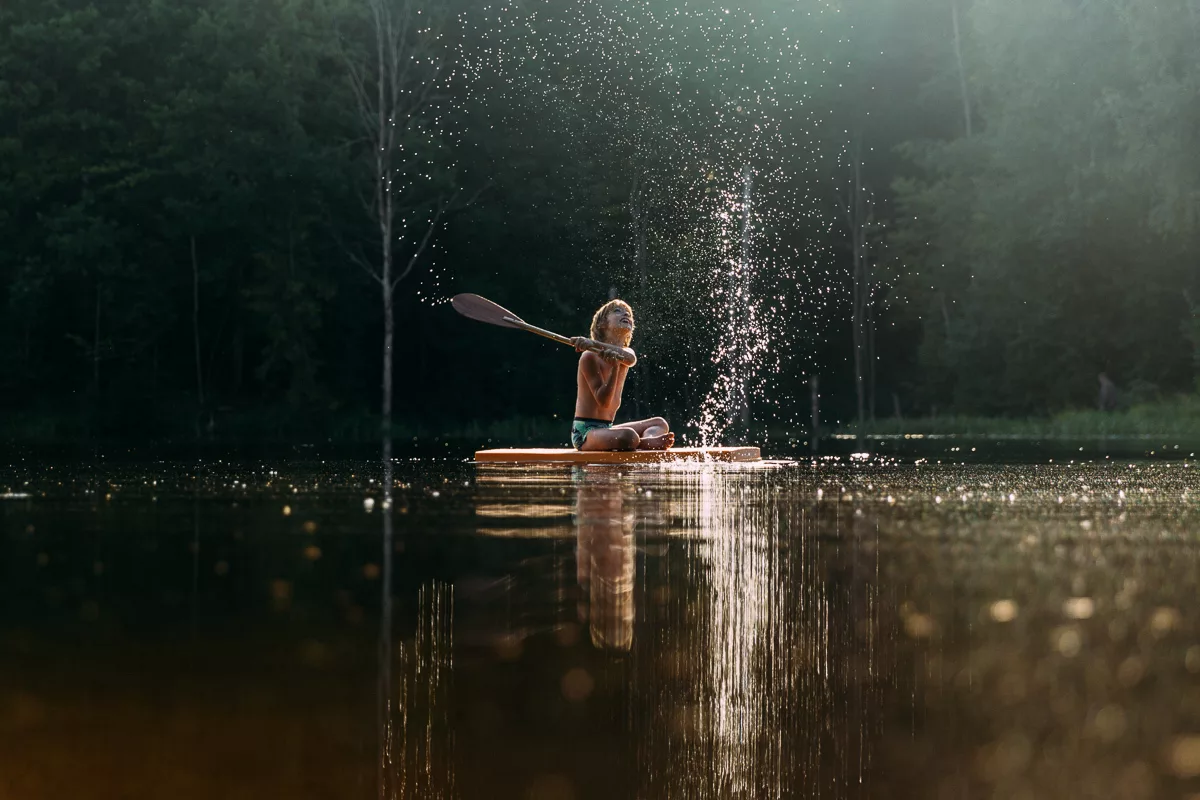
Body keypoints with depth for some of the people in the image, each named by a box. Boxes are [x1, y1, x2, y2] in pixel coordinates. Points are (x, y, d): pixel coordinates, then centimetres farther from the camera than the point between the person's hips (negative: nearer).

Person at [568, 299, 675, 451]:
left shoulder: (625, 353, 13)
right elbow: (603, 401, -19)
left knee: (660, 424, 6)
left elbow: (630, 359, -17)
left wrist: (595, 344, -33)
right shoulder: (589, 357, -10)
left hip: (607, 428, 9)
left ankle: (647, 441, -23)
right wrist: (615, 368, -32)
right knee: (628, 436, -38)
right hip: (586, 432, -9)